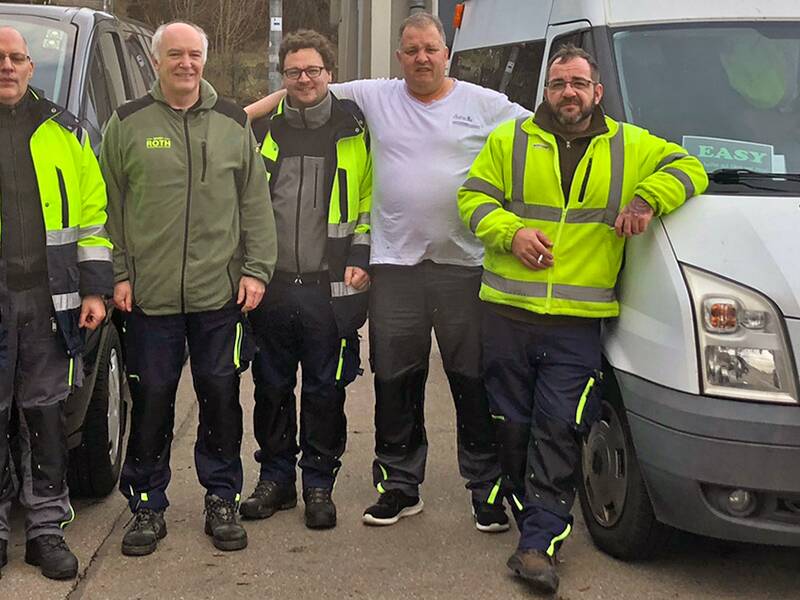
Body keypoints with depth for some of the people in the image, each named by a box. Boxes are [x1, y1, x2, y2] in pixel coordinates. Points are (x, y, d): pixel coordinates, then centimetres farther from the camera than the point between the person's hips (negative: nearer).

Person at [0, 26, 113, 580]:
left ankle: (47, 527, 16)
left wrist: (94, 290, 3)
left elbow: (93, 215, 9)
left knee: (46, 412, 7)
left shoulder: (64, 132, 10)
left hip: (49, 297, 2)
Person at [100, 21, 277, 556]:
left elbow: (256, 205, 8)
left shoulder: (233, 124, 8)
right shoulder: (128, 124, 3)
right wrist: (119, 274, -3)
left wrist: (257, 267, 0)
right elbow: (111, 206, 4)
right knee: (152, 400, 5)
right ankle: (147, 507, 19)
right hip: (149, 293, -1)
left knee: (221, 397, 6)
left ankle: (222, 501, 21)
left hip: (221, 292, 1)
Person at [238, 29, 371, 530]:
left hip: (331, 286, -2)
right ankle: (276, 478, 24)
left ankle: (319, 483, 18)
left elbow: (371, 198, 7)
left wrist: (360, 257, -3)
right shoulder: (265, 129, 8)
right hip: (272, 285, 2)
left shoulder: (355, 129, 2)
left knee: (326, 390, 5)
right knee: (271, 387, 10)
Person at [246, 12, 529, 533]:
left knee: (474, 383, 3)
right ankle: (401, 485, 22)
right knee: (395, 382, 9)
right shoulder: (375, 97, 7)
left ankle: (488, 489, 14)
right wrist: (243, 115, 3)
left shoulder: (483, 104, 5)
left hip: (465, 264, -1)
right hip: (395, 263, 2)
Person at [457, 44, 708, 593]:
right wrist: (511, 233, -10)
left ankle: (540, 543, -7)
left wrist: (649, 198, -10)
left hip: (579, 323, -1)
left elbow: (688, 169, 9)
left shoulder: (631, 147, 10)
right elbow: (473, 197, 8)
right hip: (507, 314, 1)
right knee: (513, 425, 8)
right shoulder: (510, 141, 9)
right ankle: (536, 518, 26)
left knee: (560, 430, -8)